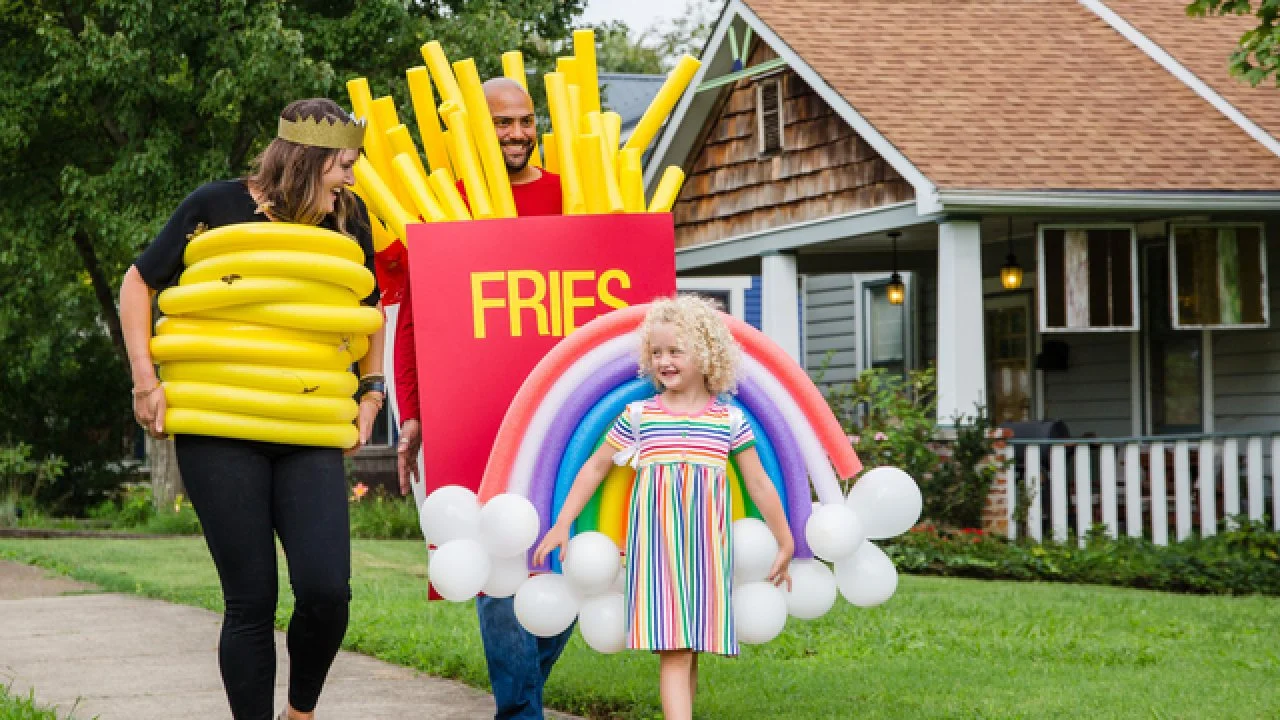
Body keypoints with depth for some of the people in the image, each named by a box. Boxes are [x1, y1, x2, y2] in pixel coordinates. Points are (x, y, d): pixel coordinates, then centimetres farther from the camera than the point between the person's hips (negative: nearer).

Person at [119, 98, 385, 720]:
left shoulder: (348, 218, 8)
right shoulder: (219, 204, -2)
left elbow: (368, 307, 26)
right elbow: (139, 283, 7)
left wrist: (372, 390, 15)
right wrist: (145, 380, -3)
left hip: (310, 435, 3)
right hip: (219, 432, -3)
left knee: (326, 591, -11)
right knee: (251, 600, -5)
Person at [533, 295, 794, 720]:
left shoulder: (730, 420, 5)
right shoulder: (638, 416, 3)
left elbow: (759, 484, 10)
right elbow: (594, 469, 11)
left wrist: (785, 542, 14)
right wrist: (562, 525, 7)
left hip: (706, 549, 2)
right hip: (656, 545, -2)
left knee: (690, 650, 6)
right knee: (673, 651, -11)